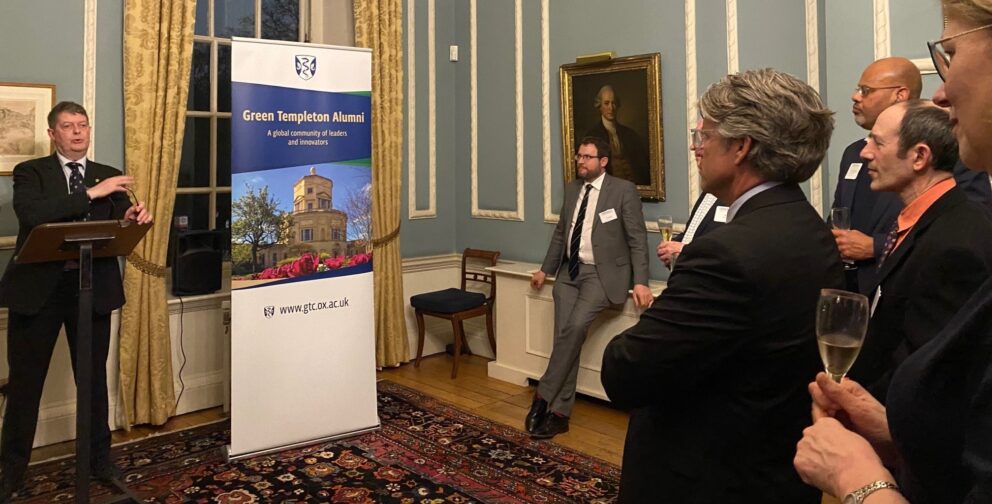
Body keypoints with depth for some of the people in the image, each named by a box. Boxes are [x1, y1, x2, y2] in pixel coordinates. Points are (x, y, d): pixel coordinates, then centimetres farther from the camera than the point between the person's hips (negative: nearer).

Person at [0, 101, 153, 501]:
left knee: (94, 378, 12)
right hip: (39, 286, -2)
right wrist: (91, 194, -23)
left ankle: (99, 459, 28)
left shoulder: (109, 176, 10)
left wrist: (132, 219, -19)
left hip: (92, 287, 2)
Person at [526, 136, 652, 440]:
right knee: (565, 334, -7)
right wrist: (546, 269, 20)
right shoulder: (572, 189, 12)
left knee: (576, 326, -25)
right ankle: (560, 412, -1)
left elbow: (637, 239, -7)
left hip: (601, 273, -5)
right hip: (569, 272, 5)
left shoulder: (623, 190, -4)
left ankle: (544, 396, -12)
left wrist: (640, 282, -16)